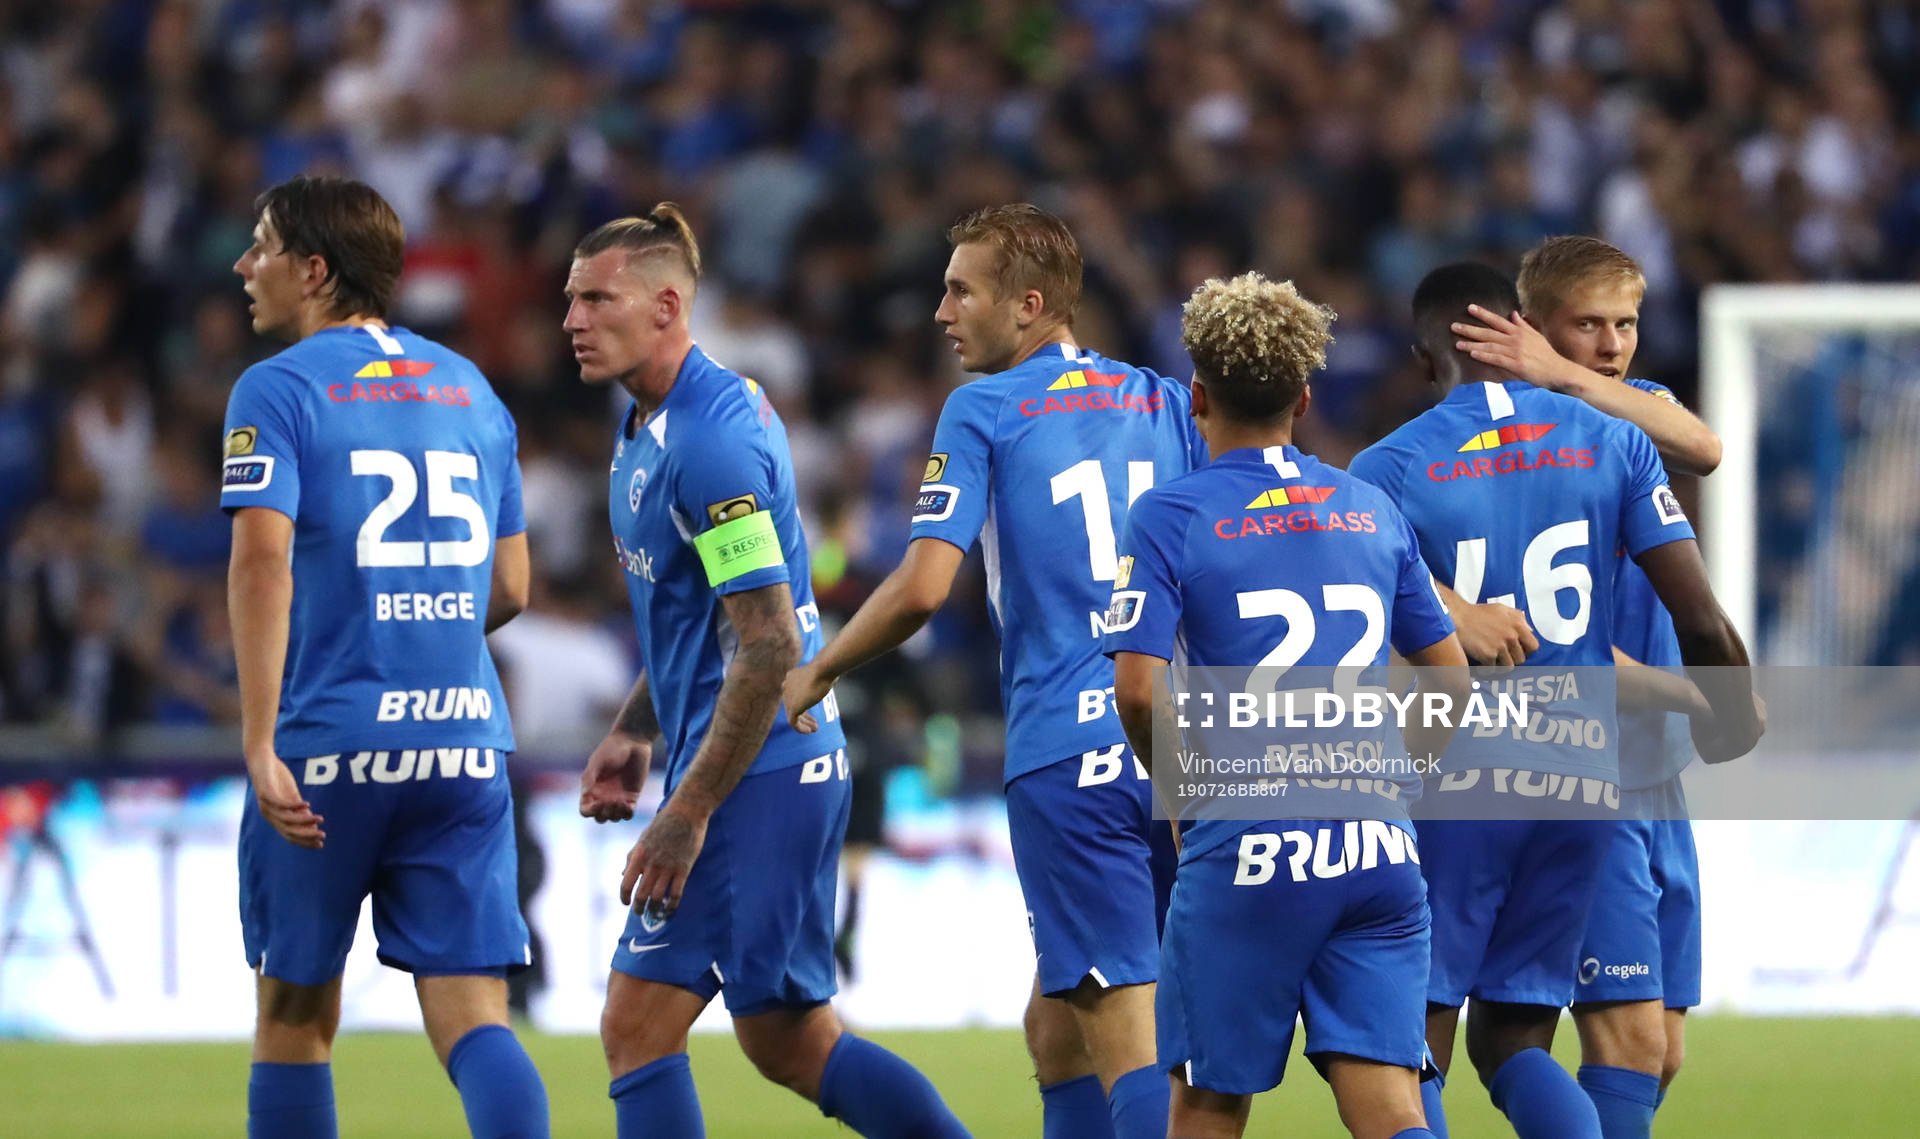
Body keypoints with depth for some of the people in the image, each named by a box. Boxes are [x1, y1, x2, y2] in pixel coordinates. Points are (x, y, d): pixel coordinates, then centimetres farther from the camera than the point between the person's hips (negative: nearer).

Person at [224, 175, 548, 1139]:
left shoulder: (276, 391, -3)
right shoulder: (470, 390, 14)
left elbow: (262, 558, -16)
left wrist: (259, 747, -20)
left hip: (331, 739, -4)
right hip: (467, 746, 4)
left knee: (296, 1016, 11)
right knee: (472, 1016, -2)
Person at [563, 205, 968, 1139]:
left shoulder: (710, 439, -19)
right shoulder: (649, 423, 13)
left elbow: (768, 647, -23)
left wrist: (687, 812, -22)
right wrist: (634, 732, 19)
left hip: (758, 772, -10)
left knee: (638, 1022, -9)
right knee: (789, 1042, 15)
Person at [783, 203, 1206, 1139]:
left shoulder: (983, 412, -2)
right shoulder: (1166, 403, 13)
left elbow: (922, 586, -10)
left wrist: (814, 676, 4)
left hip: (1067, 754, -6)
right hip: (1176, 746, 6)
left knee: (1126, 1038, -8)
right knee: (1057, 1024, 16)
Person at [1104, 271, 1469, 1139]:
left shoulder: (1170, 516, -3)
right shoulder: (1372, 511, 11)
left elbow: (1138, 692, -12)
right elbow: (1450, 679, 14)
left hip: (1247, 849, -3)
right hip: (1379, 852, 4)